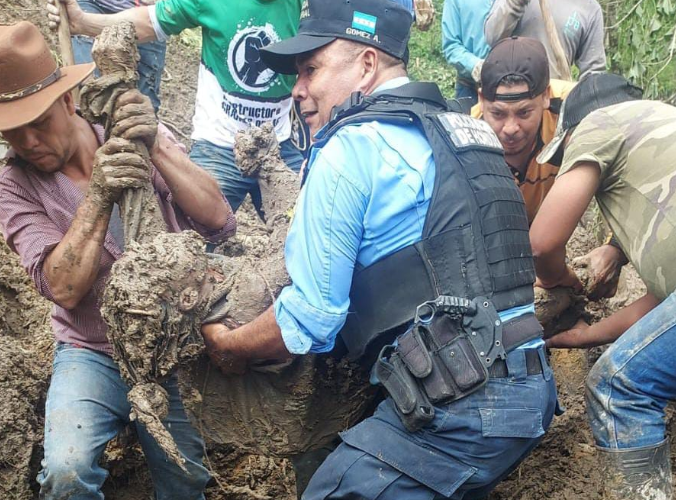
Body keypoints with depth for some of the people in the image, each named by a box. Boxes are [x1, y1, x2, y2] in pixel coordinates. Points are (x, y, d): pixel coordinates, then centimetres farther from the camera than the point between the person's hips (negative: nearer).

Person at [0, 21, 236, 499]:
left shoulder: (145, 139, -4)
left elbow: (219, 222, -15)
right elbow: (64, 289, -17)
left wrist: (157, 148, -27)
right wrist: (98, 195, -28)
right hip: (93, 355, -1)